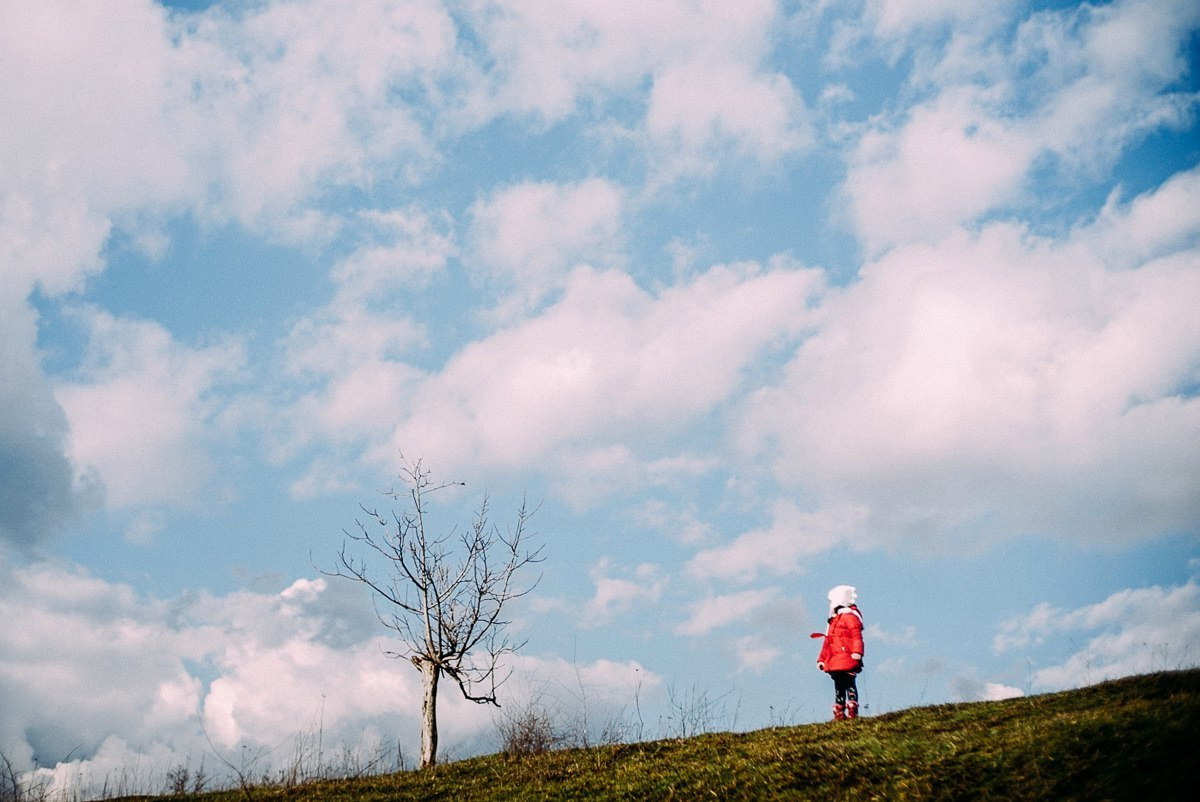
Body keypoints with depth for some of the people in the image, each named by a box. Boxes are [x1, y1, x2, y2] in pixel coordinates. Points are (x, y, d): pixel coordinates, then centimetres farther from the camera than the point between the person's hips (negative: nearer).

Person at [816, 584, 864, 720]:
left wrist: (857, 652, -29)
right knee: (838, 688, 10)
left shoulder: (849, 615, -4)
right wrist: (821, 659, 27)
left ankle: (852, 712, -11)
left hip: (847, 659, -9)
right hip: (834, 663, 9)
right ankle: (839, 714, 12)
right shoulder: (834, 620, 26)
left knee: (850, 686, -10)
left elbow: (856, 635, -17)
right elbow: (828, 642, 29)